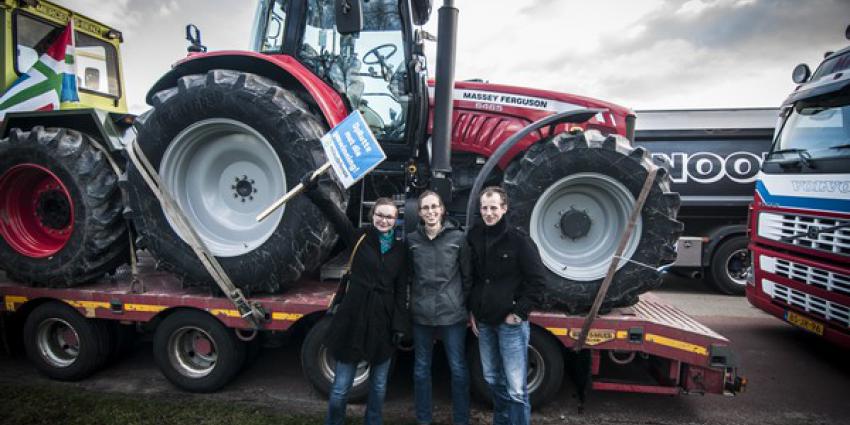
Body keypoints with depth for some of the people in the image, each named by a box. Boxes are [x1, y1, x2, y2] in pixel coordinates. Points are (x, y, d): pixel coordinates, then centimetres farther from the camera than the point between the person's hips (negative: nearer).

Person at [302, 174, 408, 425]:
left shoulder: (400, 250, 4)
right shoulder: (359, 237, -2)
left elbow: (401, 291, 4)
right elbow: (333, 212, -18)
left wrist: (399, 325, 0)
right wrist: (312, 190, -32)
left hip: (383, 321, 2)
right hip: (354, 319, -2)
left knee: (379, 385, 16)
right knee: (341, 387, 8)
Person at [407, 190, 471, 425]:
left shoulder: (458, 237, -4)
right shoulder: (412, 240, 1)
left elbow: (467, 276, 1)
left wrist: (470, 307, 2)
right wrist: (410, 305, 6)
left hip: (453, 313, -2)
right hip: (421, 314, 2)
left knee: (458, 369, 7)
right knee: (421, 369, 14)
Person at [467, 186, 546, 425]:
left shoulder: (519, 240, -10)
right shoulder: (474, 238, 4)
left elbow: (537, 280, -9)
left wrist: (519, 312, -12)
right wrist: (472, 311, 9)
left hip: (510, 322, -5)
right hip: (484, 322, 5)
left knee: (516, 388, -2)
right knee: (492, 379, 19)